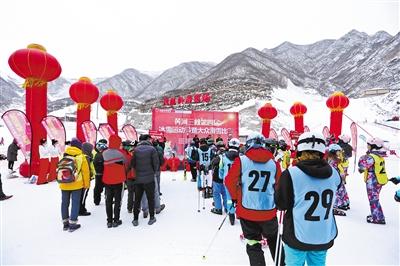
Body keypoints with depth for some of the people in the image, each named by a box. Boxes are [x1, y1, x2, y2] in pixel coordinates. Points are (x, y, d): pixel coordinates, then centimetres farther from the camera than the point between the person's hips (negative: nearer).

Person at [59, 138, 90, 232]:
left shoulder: (64, 155, 5)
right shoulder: (81, 156, -6)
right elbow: (85, 171, -5)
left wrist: (62, 180, 19)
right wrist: (86, 184, 5)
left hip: (64, 184, 4)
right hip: (76, 184, -4)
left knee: (65, 203, 14)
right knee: (75, 203, 4)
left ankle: (65, 223, 24)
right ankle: (72, 224, 8)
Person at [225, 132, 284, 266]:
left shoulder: (241, 160, -10)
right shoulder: (274, 162, -1)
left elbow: (229, 181, -9)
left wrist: (235, 197, 7)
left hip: (247, 211, -2)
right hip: (269, 212, 3)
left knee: (253, 245, 15)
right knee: (274, 241, 27)